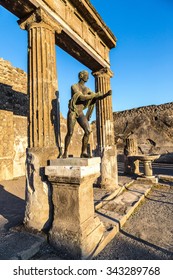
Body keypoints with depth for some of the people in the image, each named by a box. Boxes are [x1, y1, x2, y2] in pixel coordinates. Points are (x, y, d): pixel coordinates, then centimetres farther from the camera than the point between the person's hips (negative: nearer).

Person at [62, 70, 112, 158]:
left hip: (80, 113, 5)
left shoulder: (87, 89, 14)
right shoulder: (74, 86, -6)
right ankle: (65, 152, 7)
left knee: (88, 131, -12)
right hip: (72, 112, -5)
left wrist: (106, 94, -8)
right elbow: (81, 97, -20)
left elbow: (97, 98, 10)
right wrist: (96, 94, -18)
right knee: (70, 133, -10)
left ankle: (84, 152, -7)